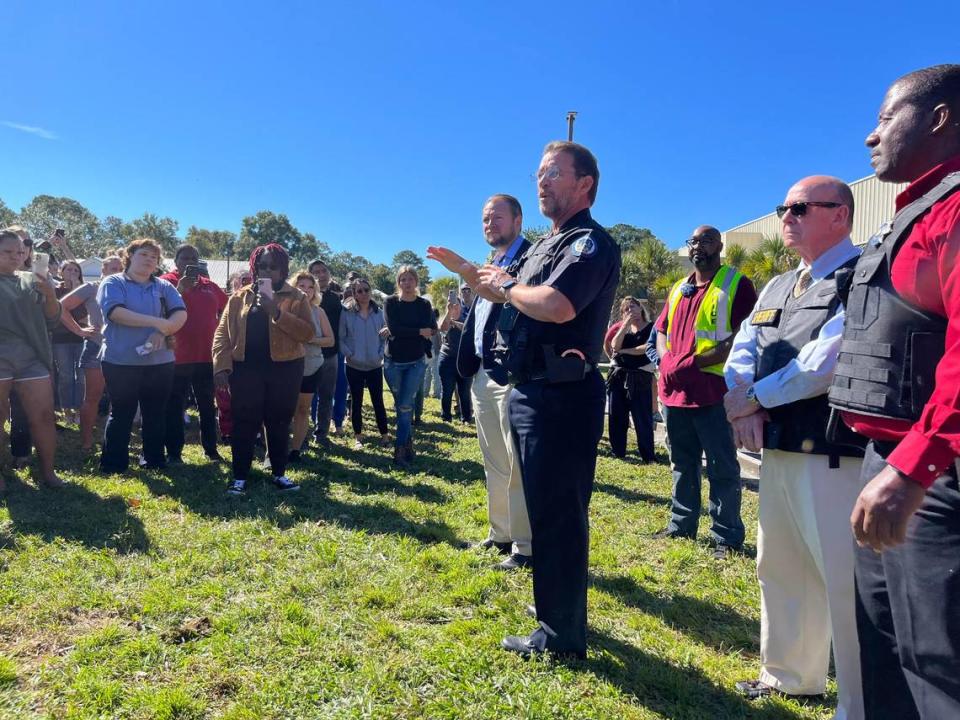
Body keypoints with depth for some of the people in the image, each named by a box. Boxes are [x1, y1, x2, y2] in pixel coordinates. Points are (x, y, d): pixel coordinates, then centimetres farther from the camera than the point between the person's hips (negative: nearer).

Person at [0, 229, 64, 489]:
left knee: (43, 416, -1)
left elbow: (52, 321, 11)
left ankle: (47, 472, 7)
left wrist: (51, 296, -6)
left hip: (32, 358, 2)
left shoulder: (33, 281, 13)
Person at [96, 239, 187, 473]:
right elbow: (115, 312, -16)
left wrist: (162, 332, -19)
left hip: (159, 362, 4)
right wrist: (157, 322, -18)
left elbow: (180, 314, -1)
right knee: (121, 414, 6)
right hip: (121, 362, -3)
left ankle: (154, 461, 24)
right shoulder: (113, 283, 1)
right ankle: (112, 464, 16)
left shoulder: (163, 287, 11)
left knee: (155, 414, 12)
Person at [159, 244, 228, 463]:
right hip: (177, 356, -5)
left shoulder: (209, 285, 10)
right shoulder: (166, 282, -3)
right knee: (175, 406, 4)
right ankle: (174, 452, 12)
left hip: (206, 355, 5)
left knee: (207, 406, 13)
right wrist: (180, 290, -24)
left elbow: (227, 307, 21)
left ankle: (211, 449, 23)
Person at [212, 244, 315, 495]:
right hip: (246, 368, 1)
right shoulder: (239, 298, 8)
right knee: (244, 423, 4)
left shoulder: (296, 298, 2)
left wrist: (277, 312, -18)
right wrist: (221, 365, -8)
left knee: (279, 423, 8)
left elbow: (308, 333, -10)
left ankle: (279, 473, 23)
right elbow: (222, 333, 4)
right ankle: (239, 476, 16)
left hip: (284, 369, -1)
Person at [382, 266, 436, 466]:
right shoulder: (391, 302, -1)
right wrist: (419, 332, -12)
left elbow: (430, 330, -11)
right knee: (401, 405, 8)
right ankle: (408, 443, 20)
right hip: (393, 362, 1)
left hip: (416, 362, -1)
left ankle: (400, 449, 0)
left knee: (405, 405, -7)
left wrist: (402, 333, -14)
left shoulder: (424, 305, 2)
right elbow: (393, 329, -15)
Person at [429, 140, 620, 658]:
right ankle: (555, 605, 38)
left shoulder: (592, 243, -13)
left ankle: (562, 633, 14)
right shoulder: (545, 246, 18)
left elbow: (556, 305, -30)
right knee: (544, 507, 20)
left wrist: (508, 286, -12)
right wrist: (465, 270, 14)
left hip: (562, 397, -10)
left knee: (557, 513, -1)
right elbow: (508, 297, 26)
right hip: (529, 392, 10)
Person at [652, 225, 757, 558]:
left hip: (714, 392, -6)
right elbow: (662, 330, 20)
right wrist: (668, 361, -2)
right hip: (676, 391, 7)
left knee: (722, 468, 2)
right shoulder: (678, 289, 17)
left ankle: (727, 537, 12)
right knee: (682, 464, 16)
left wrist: (695, 362, -18)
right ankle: (681, 525, 28)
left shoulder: (736, 284, -3)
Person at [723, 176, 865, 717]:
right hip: (778, 449, 9)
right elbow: (741, 355, 10)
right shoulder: (777, 288, 16)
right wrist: (745, 409, -9)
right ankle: (790, 676, 36)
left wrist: (753, 399, -10)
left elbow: (824, 364, -21)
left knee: (845, 582, -3)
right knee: (780, 568, 18)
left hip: (835, 455, -8)